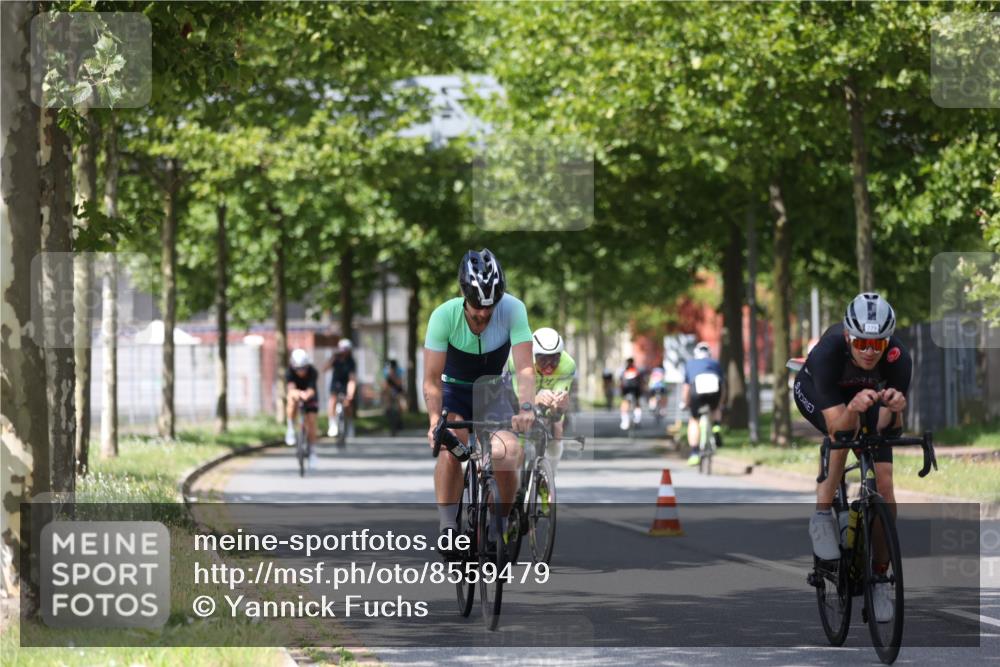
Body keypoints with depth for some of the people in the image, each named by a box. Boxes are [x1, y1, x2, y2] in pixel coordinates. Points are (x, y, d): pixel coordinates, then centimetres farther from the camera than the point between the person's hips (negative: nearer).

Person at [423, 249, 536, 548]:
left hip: (492, 391, 1)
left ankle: (503, 523, 5)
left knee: (507, 456, -21)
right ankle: (447, 526, -28)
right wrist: (435, 420, -42)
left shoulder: (512, 310, -26)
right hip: (454, 390, -1)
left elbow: (525, 368, -30)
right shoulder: (444, 316, -27)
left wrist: (526, 407, -48)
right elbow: (432, 380, -26)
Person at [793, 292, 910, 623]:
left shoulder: (898, 358, -34)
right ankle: (822, 515, -19)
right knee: (850, 426, -36)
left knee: (884, 484, -10)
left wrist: (893, 408, -53)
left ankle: (880, 576, 3)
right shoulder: (828, 352, -40)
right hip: (814, 389, -2)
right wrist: (854, 407, -62)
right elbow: (836, 427, -42)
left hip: (869, 390, 2)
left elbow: (888, 427, -32)